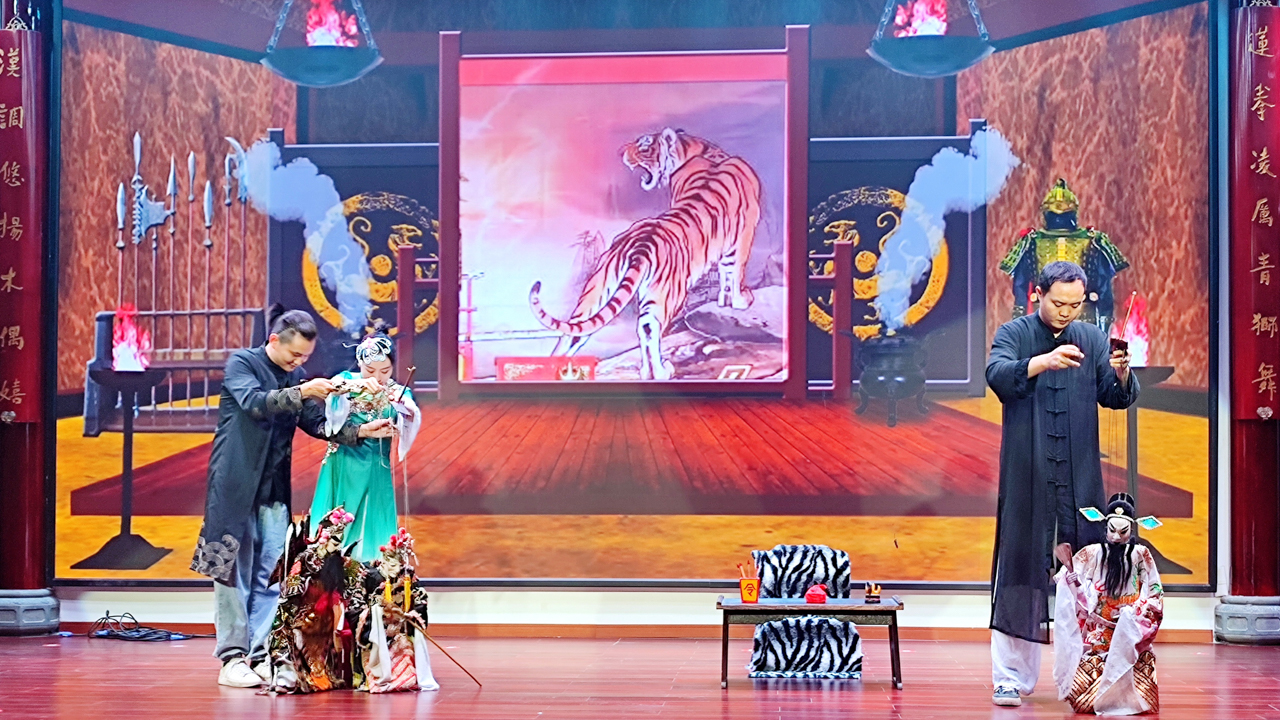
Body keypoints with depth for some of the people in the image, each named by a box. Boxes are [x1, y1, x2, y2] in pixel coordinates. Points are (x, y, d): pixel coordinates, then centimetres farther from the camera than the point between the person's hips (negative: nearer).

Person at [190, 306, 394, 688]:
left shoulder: (296, 378, 12)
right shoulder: (241, 363, -4)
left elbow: (318, 424, 11)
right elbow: (254, 403, -21)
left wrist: (360, 432, -4)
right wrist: (302, 392, -29)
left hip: (274, 491, 6)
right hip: (236, 486, -5)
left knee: (270, 576, 2)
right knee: (233, 572, -3)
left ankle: (261, 656, 5)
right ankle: (232, 659, -1)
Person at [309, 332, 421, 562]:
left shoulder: (398, 393, 1)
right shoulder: (346, 380, 0)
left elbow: (412, 419, -20)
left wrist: (404, 407, -42)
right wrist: (355, 386, -43)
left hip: (375, 473, 1)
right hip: (342, 469, 0)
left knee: (372, 533, 0)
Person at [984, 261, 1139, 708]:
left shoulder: (1092, 340, 10)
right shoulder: (1014, 334, 2)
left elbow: (1117, 398, 5)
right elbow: (998, 375, -17)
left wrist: (1121, 375, -18)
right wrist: (1041, 362, -34)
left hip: (1080, 479, 3)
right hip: (1026, 478, -2)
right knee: (1019, 571, -2)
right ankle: (1011, 678, 2)